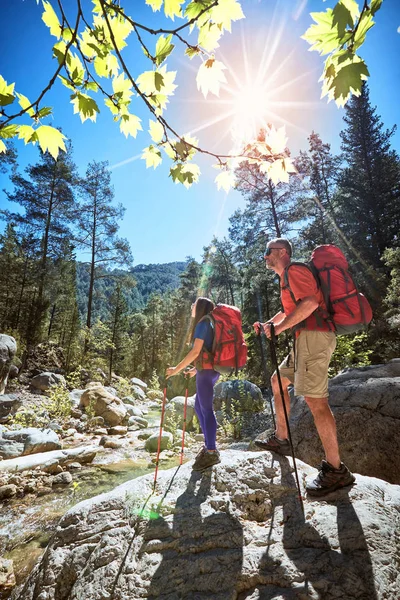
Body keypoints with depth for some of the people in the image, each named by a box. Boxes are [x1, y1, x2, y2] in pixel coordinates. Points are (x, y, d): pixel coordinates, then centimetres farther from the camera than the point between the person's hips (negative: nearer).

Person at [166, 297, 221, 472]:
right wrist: (195, 369, 27)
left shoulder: (202, 324, -11)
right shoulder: (208, 324, 18)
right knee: (199, 407, 16)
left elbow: (196, 351, -19)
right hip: (209, 370, 10)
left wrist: (176, 369, -17)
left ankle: (212, 452, 3)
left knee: (206, 409, -5)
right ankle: (208, 445, 25)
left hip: (206, 371, -10)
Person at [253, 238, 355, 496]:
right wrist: (267, 324, 23)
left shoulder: (294, 270, -7)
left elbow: (310, 302, -23)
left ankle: (336, 470, -1)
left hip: (313, 336, -11)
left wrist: (280, 327, -19)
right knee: (278, 381, 17)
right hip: (306, 338, 11)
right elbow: (289, 310, 34)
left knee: (315, 400, -11)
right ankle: (281, 438, 26)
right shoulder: (287, 277, 24)